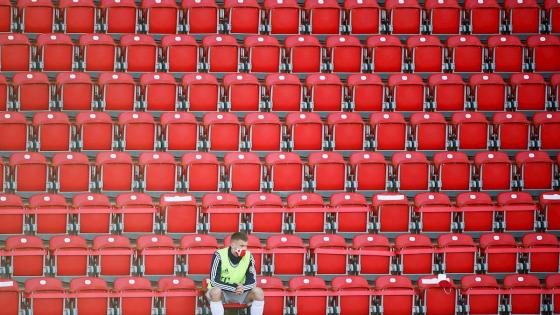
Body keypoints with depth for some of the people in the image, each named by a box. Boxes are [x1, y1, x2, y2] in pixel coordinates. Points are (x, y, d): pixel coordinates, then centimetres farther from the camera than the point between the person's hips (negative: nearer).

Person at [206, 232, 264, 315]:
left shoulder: (248, 256, -11)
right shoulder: (219, 255, -21)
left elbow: (252, 281, -11)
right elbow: (214, 282, -25)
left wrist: (243, 288, -34)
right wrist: (235, 287, -35)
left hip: (240, 292, 3)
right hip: (221, 292, -3)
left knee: (258, 292, -22)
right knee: (216, 291, -36)